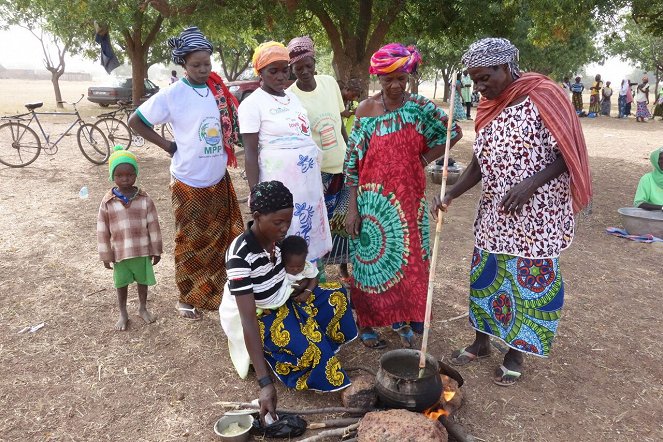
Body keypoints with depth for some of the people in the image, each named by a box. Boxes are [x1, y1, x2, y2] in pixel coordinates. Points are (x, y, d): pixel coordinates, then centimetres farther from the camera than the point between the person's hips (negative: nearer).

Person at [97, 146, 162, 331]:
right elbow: (102, 230, -3)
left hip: (142, 250, 0)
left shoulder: (144, 199, -9)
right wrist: (105, 255, -2)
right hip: (120, 252, 0)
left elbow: (153, 225, -3)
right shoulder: (107, 202, -9)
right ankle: (123, 314, 35)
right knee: (121, 284, 15)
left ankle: (142, 308, 41)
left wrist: (156, 250, -1)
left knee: (143, 281, 17)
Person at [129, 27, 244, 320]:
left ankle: (218, 291, 35)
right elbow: (136, 121, -6)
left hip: (219, 179, 5)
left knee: (223, 238, 15)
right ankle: (188, 299, 26)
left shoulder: (219, 89, 1)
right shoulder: (172, 95, -13)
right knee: (192, 243, 9)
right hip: (190, 182, -5)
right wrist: (168, 146, -8)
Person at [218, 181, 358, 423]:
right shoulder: (240, 255, -34)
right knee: (310, 347, -27)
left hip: (282, 302, 8)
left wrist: (305, 290, -12)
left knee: (336, 295, 2)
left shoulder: (275, 237, -12)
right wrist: (265, 383, -40)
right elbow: (248, 319, -37)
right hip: (257, 317, -8)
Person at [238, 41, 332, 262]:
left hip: (309, 177, 7)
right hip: (278, 179, -7)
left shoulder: (292, 96, 13)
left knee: (309, 233, 12)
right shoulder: (252, 104, -7)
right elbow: (250, 153, -10)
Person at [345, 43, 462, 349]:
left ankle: (403, 319, 28)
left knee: (409, 258, 9)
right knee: (371, 258, 6)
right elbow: (353, 160, -4)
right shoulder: (366, 109, -5)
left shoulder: (419, 107, -2)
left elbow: (453, 132, 9)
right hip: (373, 199, -1)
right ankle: (365, 324, 21)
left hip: (408, 197, 2)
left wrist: (424, 160, 0)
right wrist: (353, 207, -7)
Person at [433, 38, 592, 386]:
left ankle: (516, 353, 23)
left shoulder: (544, 98, -12)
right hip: (494, 217, 6)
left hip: (536, 217, -6)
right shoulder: (488, 109, 7)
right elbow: (479, 164, 8)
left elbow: (567, 155, -12)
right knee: (485, 276, 12)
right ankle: (481, 342, 31)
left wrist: (530, 183, -24)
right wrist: (450, 195, -5)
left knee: (529, 282, 4)